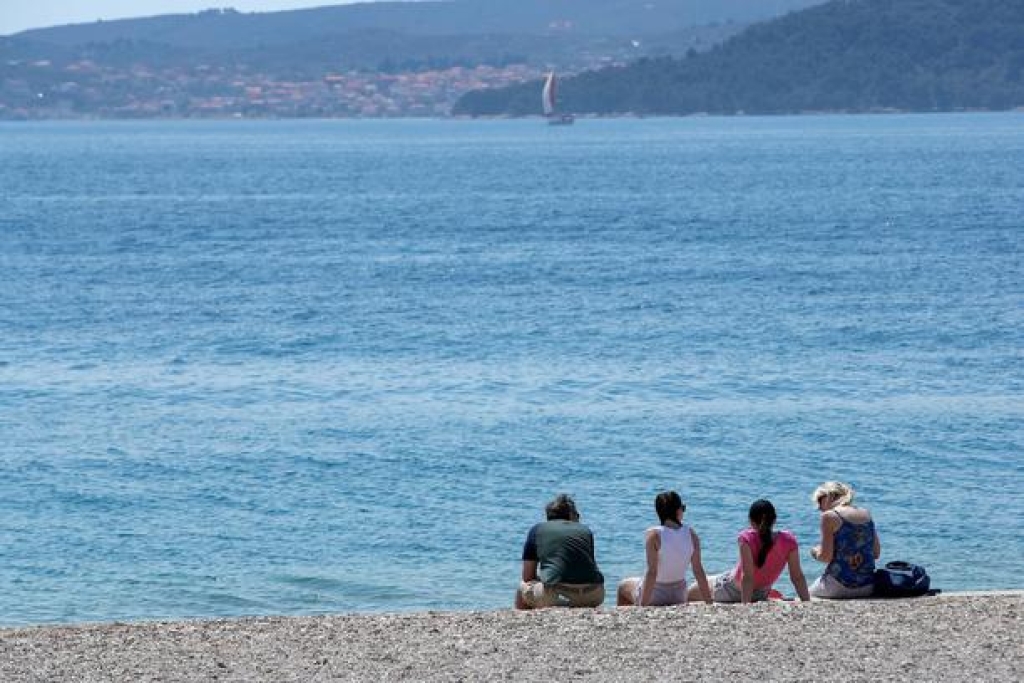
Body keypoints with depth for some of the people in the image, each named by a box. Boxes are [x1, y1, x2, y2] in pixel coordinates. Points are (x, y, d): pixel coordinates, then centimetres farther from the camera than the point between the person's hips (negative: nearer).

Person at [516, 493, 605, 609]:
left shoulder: (537, 530, 18)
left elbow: (527, 578, 20)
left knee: (523, 588, 30)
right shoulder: (585, 531, 23)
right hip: (592, 596, 2)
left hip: (554, 595, -2)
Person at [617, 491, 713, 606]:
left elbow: (652, 572, -26)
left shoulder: (654, 535, -22)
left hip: (654, 596, -3)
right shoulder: (691, 535, -11)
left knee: (623, 587, 29)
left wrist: (643, 606, -25)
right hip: (679, 596, 3)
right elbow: (698, 571, -9)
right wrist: (709, 605, -2)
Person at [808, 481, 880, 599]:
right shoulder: (866, 514, 11)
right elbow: (876, 553, 15)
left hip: (839, 587, -6)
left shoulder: (829, 516, -8)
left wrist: (816, 552, 9)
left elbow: (826, 557, -12)